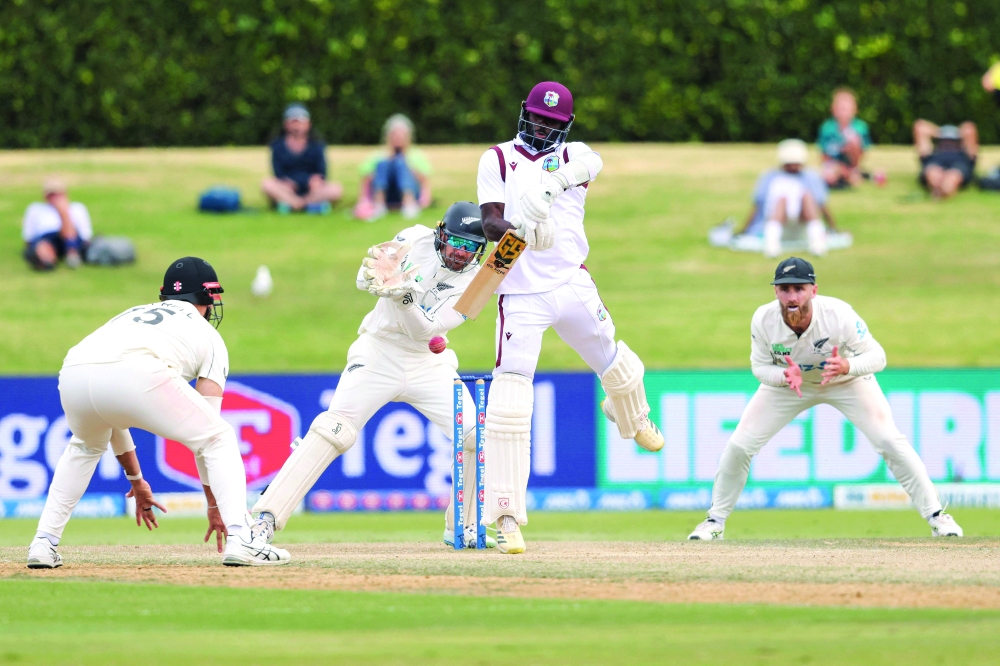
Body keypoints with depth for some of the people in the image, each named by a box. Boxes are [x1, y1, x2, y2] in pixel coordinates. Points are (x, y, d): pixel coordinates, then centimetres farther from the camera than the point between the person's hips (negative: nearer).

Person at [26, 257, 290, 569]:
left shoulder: (132, 315, 43)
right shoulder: (208, 336, 29)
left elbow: (111, 416, 45)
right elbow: (204, 430, 23)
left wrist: (136, 480, 53)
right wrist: (213, 504, 27)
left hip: (73, 376, 5)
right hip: (138, 376, -5)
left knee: (85, 446, 37)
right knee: (219, 438, 14)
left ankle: (43, 543, 26)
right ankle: (239, 540, -2)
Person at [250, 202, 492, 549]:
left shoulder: (473, 280, -9)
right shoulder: (416, 240, -7)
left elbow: (425, 329, -20)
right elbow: (365, 279, -13)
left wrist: (403, 292, -37)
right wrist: (375, 274, -37)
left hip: (430, 365, 2)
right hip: (378, 354, -2)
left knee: (476, 438, -9)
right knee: (333, 430, -18)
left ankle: (462, 528, 13)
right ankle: (266, 520, -20)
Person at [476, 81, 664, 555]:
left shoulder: (572, 156, 6)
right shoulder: (498, 159, 5)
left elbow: (590, 163, -20)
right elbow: (489, 222, -5)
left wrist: (550, 186, -43)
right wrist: (517, 230, -30)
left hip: (573, 286, 2)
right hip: (521, 296, -2)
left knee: (613, 365, 19)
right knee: (510, 399, -13)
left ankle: (631, 416, 58)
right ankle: (506, 515, -14)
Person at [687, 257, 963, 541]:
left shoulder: (838, 314, -35)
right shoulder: (763, 320, -29)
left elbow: (877, 356, -27)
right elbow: (760, 366, -14)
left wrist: (846, 366, -48)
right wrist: (786, 376, -37)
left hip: (848, 380, -2)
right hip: (786, 380, 2)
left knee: (890, 441, -15)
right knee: (739, 445, -7)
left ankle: (934, 514, -2)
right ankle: (715, 521, 13)